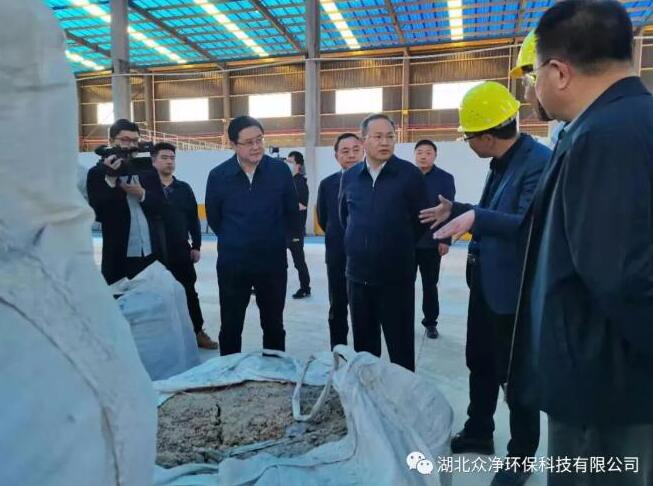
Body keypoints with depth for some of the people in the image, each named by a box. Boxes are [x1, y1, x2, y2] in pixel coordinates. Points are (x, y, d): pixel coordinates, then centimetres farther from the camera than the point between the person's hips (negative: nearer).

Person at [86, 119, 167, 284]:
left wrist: (142, 194, -12)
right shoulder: (98, 172, -2)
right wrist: (110, 180, -19)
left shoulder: (147, 169, 9)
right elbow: (98, 213, -11)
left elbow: (162, 205, 5)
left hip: (153, 252, 3)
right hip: (119, 256, -3)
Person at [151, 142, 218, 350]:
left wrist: (196, 246, 5)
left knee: (189, 292, 10)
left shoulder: (184, 188, 6)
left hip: (182, 250, 3)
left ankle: (198, 332, 21)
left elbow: (193, 219, 8)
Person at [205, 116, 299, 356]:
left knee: (274, 325, 14)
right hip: (232, 264, 0)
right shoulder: (218, 176, -7)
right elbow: (214, 219, 6)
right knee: (230, 326, 12)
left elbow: (292, 212, 4)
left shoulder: (280, 170, -7)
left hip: (273, 262, 0)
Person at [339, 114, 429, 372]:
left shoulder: (410, 174, -8)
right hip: (358, 273, 4)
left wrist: (400, 248, 8)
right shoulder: (349, 176, 5)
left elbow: (422, 220, -1)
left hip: (396, 275, -4)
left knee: (400, 343, 6)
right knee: (363, 342, 16)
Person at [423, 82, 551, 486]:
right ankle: (478, 433, 41)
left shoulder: (539, 161, -20)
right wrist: (456, 209, 19)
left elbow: (531, 224, -29)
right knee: (480, 363, 21)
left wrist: (475, 217, -36)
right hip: (486, 282, 9)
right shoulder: (502, 161, 8)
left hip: (513, 287, -9)